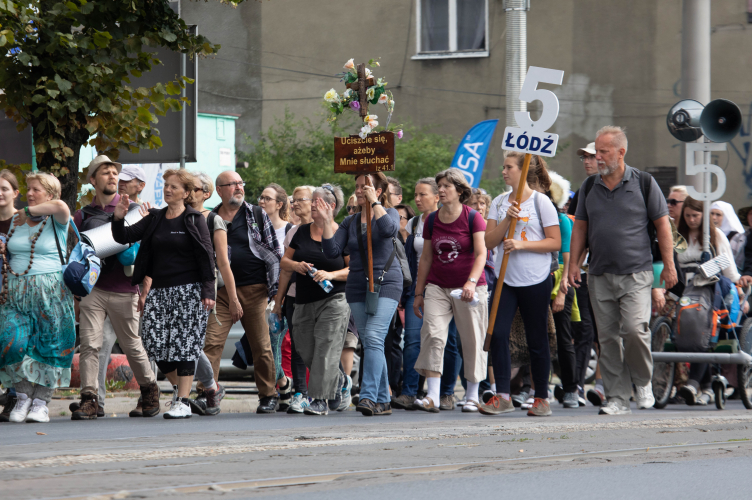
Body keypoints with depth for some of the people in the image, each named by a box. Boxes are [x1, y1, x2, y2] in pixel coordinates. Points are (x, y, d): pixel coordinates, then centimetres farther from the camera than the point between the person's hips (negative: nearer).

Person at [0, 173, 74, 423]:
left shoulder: (56, 221, -1)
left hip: (50, 290, -4)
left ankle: (41, 402, 3)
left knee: (48, 346, -4)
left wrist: (29, 211, -13)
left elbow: (61, 207, -26)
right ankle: (23, 397, 3)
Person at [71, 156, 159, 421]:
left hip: (123, 290, -2)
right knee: (90, 344, -9)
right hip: (92, 288, 2)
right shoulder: (84, 215, 12)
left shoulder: (131, 209, 5)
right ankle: (90, 399, -9)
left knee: (132, 345, 6)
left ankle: (149, 391, 25)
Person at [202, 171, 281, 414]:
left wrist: (274, 287, 2)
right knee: (211, 342, -10)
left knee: (261, 346, 3)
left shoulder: (257, 215, 7)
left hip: (254, 290, -1)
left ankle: (268, 395, 15)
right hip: (221, 291, 1)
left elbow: (275, 252, 8)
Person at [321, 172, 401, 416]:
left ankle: (369, 396, -27)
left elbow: (388, 229, -23)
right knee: (369, 342, 6)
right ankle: (383, 401, 13)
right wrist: (325, 221, -5)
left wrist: (374, 201, -16)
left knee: (374, 338, -20)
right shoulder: (350, 222, 14)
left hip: (385, 284, -5)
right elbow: (332, 250, 3)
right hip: (357, 287, 5)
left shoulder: (389, 213, 2)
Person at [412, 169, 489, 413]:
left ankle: (472, 396, 14)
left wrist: (472, 281, -27)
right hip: (437, 286, 3)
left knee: (472, 340, 2)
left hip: (468, 289, -3)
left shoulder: (472, 217, -5)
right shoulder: (432, 220, 8)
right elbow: (426, 258, 14)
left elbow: (481, 253, -12)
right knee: (432, 334, -13)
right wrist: (419, 292, 14)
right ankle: (432, 397, -16)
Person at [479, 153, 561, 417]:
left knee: (536, 339, 3)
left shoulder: (541, 202, -3)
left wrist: (522, 245, -18)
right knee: (498, 334, -9)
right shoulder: (499, 203, 11)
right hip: (506, 279, 4)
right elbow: (490, 241, 4)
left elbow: (555, 242, -7)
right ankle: (502, 396, -5)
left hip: (535, 280, -4)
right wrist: (507, 219, -11)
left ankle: (541, 397, 13)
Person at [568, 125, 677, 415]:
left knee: (635, 329, -17)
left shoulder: (643, 183, 0)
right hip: (599, 275, 4)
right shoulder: (590, 186, 10)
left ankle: (642, 381, 8)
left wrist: (669, 266, -1)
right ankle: (617, 398, 6)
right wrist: (573, 264, 6)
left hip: (635, 273, -4)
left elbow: (662, 225, 2)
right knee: (608, 337, 2)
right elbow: (580, 227, 15)